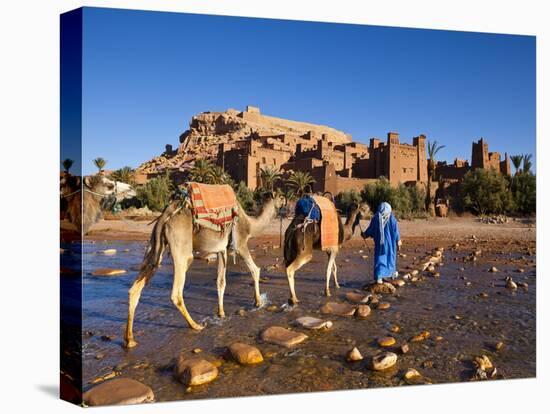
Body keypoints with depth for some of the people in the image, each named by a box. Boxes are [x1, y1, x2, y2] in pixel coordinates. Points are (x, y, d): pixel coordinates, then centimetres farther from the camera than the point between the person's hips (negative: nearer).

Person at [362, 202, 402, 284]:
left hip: (379, 242, 0)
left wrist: (365, 234, 20)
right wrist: (398, 240, 0)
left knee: (380, 258, 3)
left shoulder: (375, 218, -4)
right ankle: (392, 273, 36)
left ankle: (378, 276, -7)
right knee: (390, 256, 19)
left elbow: (370, 229, 2)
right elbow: (395, 230, -6)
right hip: (390, 241, 0)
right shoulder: (391, 218, -7)